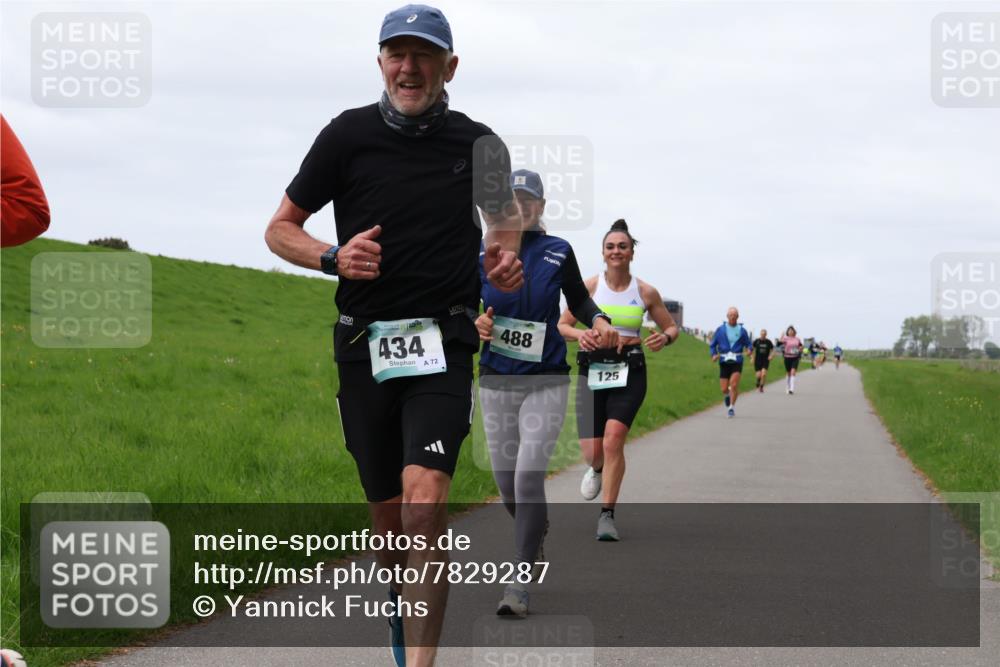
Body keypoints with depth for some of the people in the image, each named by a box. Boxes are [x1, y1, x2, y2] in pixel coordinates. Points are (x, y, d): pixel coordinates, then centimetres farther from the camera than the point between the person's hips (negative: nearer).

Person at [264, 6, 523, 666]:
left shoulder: (478, 144, 3)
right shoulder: (349, 135, 0)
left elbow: (504, 219, 22)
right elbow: (280, 228, 7)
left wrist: (505, 263, -1)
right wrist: (334, 257, -14)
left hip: (443, 344, -1)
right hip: (365, 345, 1)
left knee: (425, 505, -20)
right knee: (389, 513, 11)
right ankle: (402, 612, 40)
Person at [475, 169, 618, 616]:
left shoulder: (558, 252, 1)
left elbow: (578, 300, 15)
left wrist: (599, 322, -6)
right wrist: (475, 324, -13)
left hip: (546, 382, -2)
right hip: (496, 382, 2)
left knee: (528, 477, -16)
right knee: (507, 483, 7)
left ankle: (519, 586, -12)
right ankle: (536, 534, 42)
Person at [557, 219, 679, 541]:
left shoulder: (645, 292, 1)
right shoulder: (590, 286, 1)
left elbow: (672, 328, 11)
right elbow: (562, 325, 7)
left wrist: (664, 337, -14)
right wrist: (579, 334, -15)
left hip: (629, 373, -1)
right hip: (592, 370, 1)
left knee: (613, 437, -21)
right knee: (592, 451, -3)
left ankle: (607, 515, -12)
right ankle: (598, 469, 39)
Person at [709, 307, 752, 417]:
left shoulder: (742, 331, 5)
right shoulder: (720, 329, 6)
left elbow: (748, 344, 10)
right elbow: (712, 345, 11)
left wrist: (749, 350, -13)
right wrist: (714, 354, -7)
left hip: (737, 362, -1)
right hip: (724, 362, 1)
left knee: (734, 384, -19)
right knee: (724, 389, 1)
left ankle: (732, 407, -7)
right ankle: (727, 396, 37)